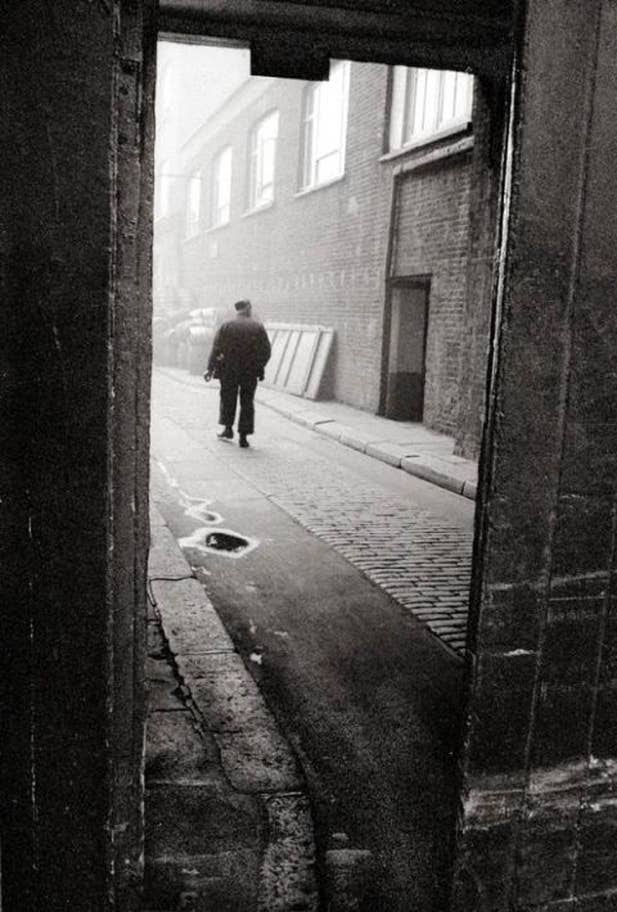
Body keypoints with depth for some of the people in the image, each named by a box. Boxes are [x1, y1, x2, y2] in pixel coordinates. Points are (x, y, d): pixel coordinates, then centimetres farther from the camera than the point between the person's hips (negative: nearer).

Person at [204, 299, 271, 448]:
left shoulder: (227, 326, -3)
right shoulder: (258, 327, -1)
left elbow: (216, 349, -6)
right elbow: (266, 351, 0)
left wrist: (210, 369, -3)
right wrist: (259, 367, 14)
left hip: (229, 370, 0)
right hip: (250, 372, 1)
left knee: (228, 398, 19)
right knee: (247, 402, 7)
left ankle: (228, 428, 21)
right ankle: (243, 436, 4)